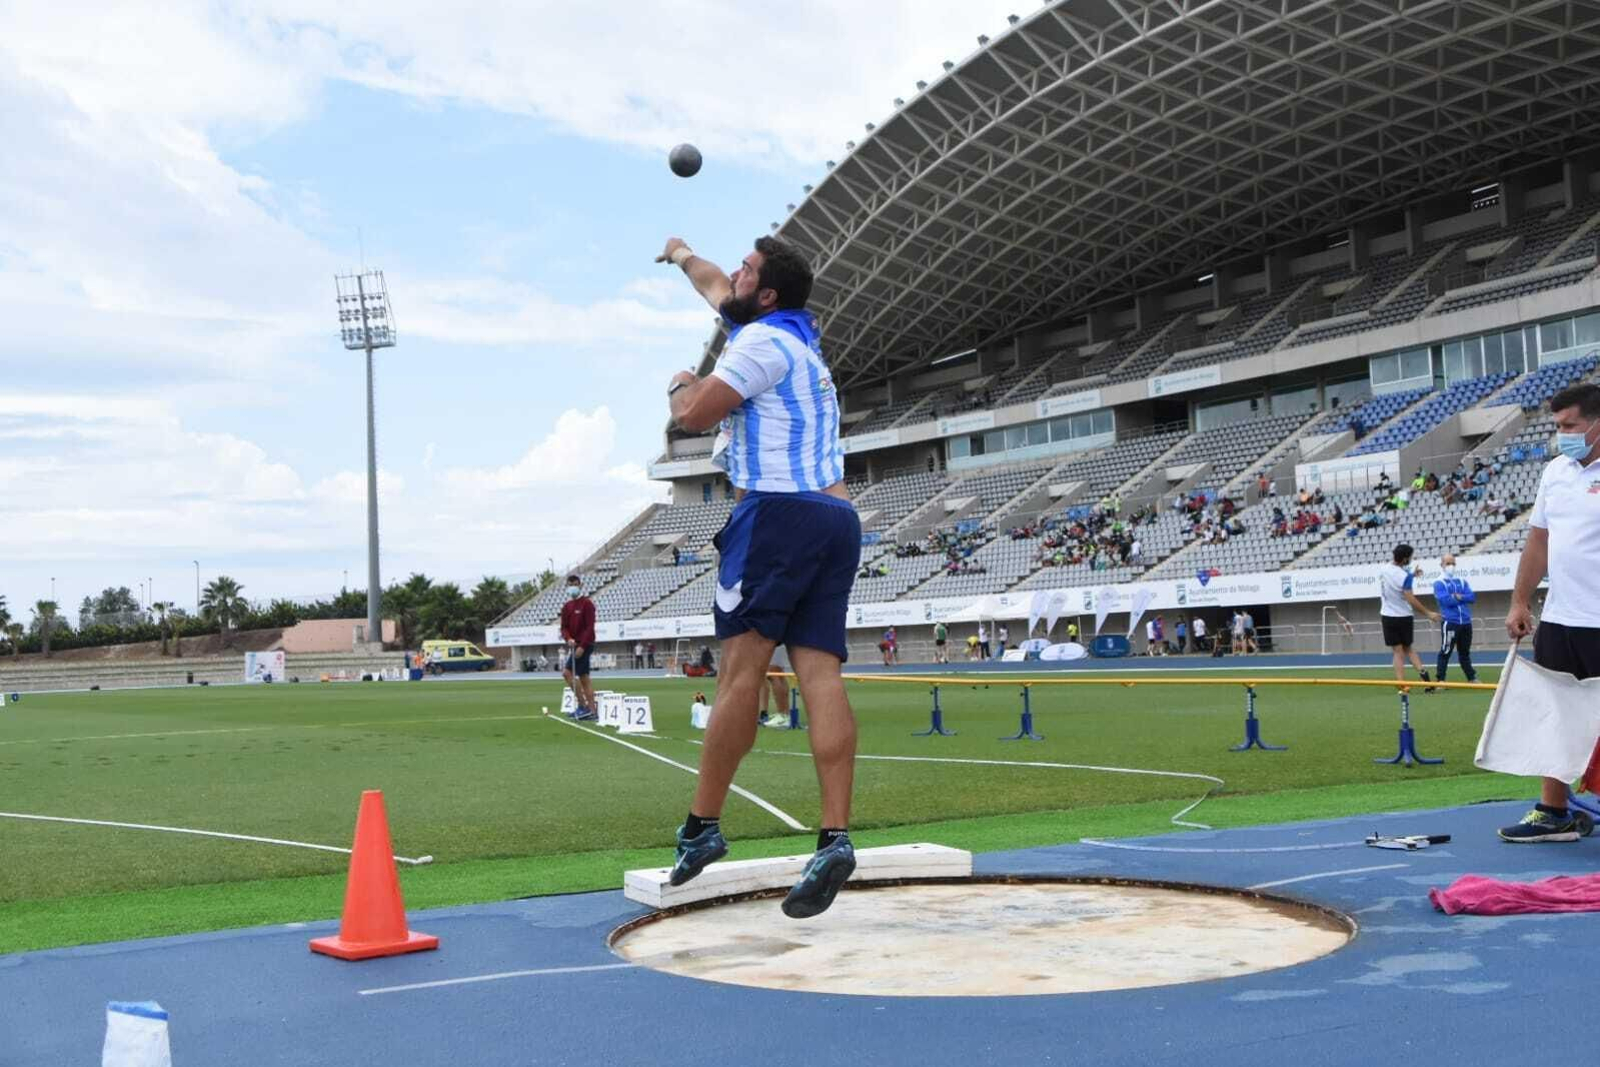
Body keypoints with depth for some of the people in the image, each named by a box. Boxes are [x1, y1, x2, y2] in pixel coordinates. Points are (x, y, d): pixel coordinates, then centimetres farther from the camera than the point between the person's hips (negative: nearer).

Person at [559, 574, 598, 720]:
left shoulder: (587, 604, -8)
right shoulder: (566, 606, 13)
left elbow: (590, 627, -14)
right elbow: (564, 627, 9)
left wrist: (582, 646, -19)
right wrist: (568, 639, -11)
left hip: (584, 644, -8)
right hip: (574, 645, 8)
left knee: (567, 672, -14)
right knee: (583, 677, 7)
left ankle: (582, 705, -9)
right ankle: (592, 710, 11)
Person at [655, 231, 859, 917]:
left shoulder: (762, 342, -4)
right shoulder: (797, 335, 22)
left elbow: (694, 415, -6)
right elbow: (715, 288, 40)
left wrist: (681, 386, 16)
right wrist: (684, 256, 57)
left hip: (777, 514, -8)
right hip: (837, 520, 8)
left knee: (742, 670, -7)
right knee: (821, 675, -2)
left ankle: (702, 827, -4)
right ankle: (835, 838, -10)